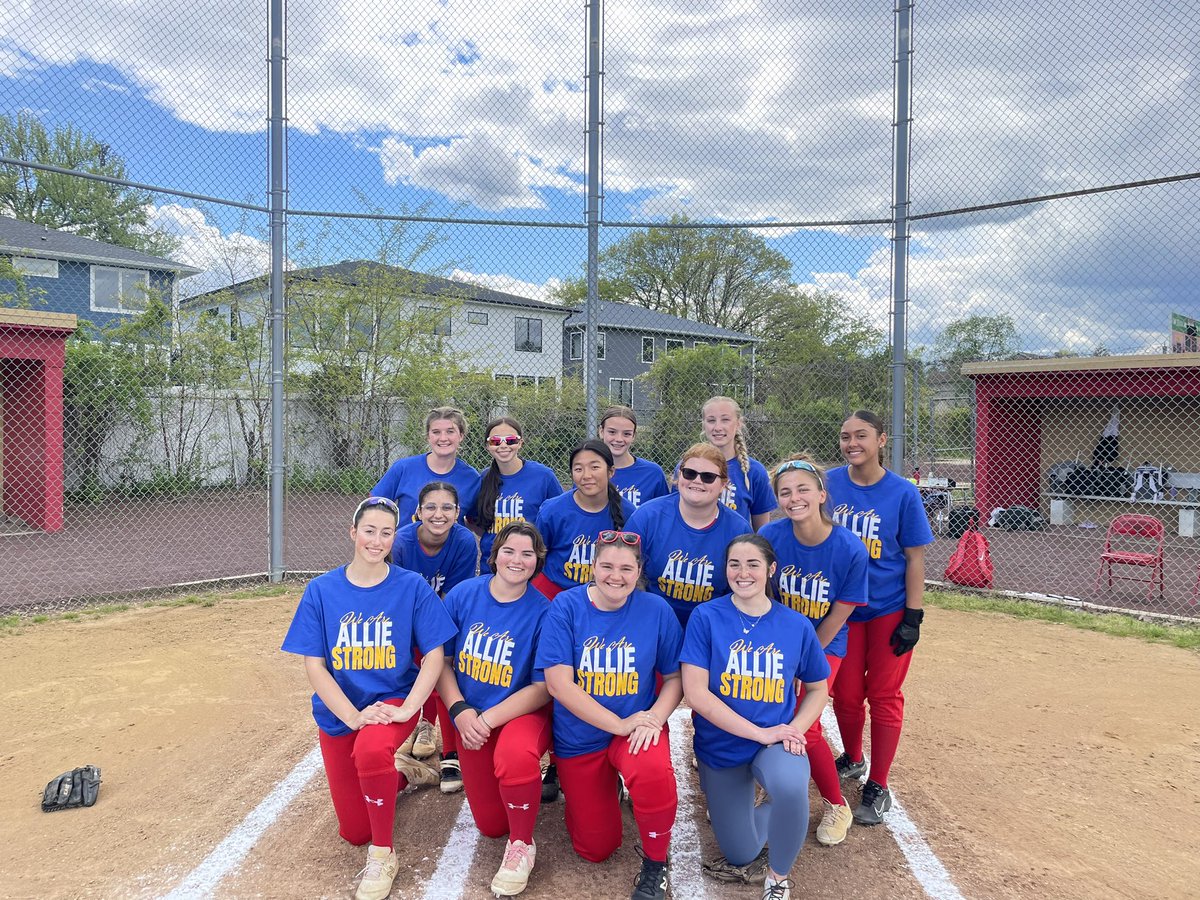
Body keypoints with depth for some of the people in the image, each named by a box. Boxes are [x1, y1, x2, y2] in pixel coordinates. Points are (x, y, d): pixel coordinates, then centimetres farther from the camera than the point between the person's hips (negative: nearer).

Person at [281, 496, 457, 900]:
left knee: (371, 751, -37)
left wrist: (407, 709, -23)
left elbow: (434, 655, -9)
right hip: (338, 712, 3)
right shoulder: (321, 590, -7)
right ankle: (395, 772, 40)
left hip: (393, 699, -2)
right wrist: (353, 716, -19)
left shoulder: (412, 587, -10)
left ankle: (383, 854, -14)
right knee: (354, 831, 9)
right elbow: (313, 665, -9)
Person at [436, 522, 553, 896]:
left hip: (524, 712, -3)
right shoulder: (463, 594, -9)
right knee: (491, 824, 6)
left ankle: (521, 845, -11)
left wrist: (489, 719, -22)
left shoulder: (543, 612, -16)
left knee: (515, 756, -38)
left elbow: (544, 687, -16)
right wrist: (460, 711, -15)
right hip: (471, 717, 3)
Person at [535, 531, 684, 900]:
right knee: (596, 849, 10)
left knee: (653, 772, -35)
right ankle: (603, 790, 43)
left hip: (638, 724, 0)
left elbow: (674, 676, -1)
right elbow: (559, 683, -19)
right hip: (580, 735, 1)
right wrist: (620, 725, -22)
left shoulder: (656, 610, -11)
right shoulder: (566, 606, -15)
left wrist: (654, 717, -21)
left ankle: (655, 863, -6)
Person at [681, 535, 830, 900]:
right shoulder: (706, 617, -13)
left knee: (791, 787, -35)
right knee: (740, 856, 10)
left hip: (776, 742, 0)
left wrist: (794, 729, -11)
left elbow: (817, 688, 8)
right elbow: (695, 694, -18)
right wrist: (761, 733, -21)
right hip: (721, 747, 0)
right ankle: (737, 811, 46)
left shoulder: (797, 625, -6)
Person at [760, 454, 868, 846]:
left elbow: (836, 618, -12)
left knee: (804, 726, -13)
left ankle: (836, 804, 15)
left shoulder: (851, 550, -21)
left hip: (823, 644, -2)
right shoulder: (771, 535, -17)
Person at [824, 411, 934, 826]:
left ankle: (878, 787, 19)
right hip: (840, 608, 2)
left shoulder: (903, 493, -10)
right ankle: (852, 760, 38)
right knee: (845, 694, 11)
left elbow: (915, 558, -6)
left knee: (884, 696, 5)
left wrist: (913, 616, -9)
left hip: (889, 610, -2)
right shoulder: (828, 484, -4)